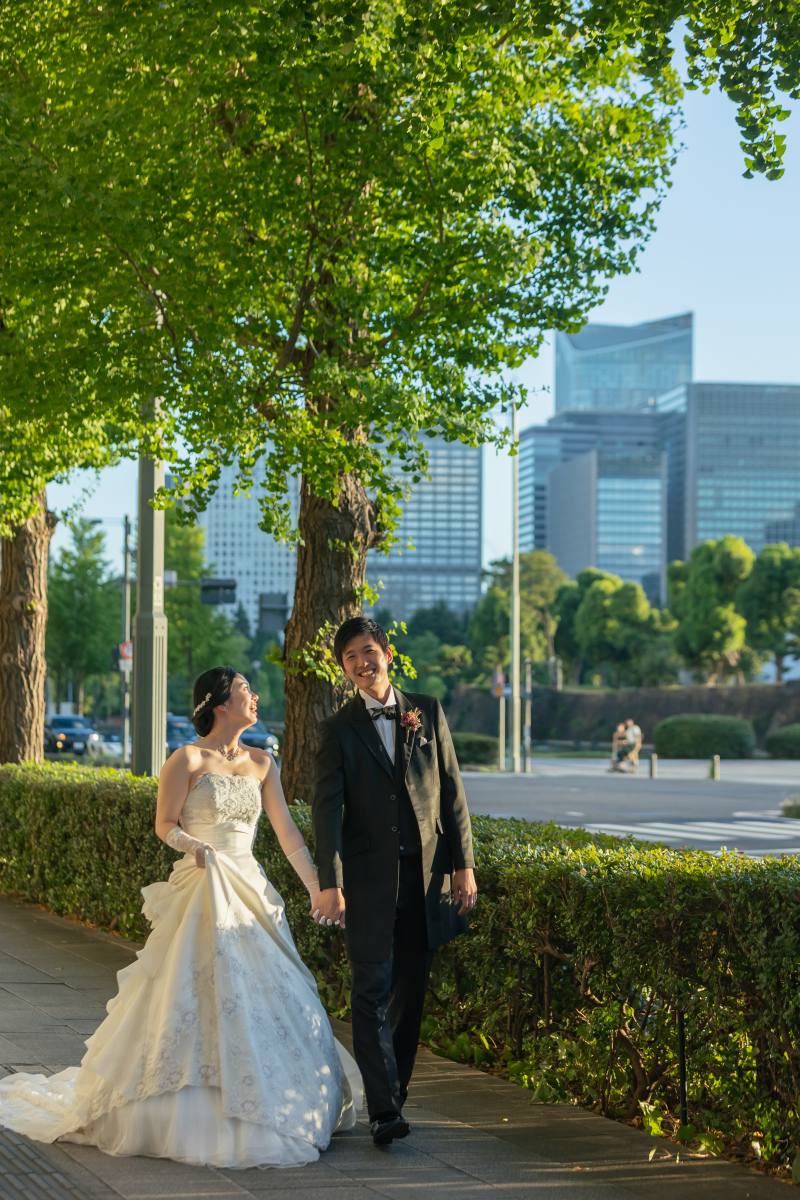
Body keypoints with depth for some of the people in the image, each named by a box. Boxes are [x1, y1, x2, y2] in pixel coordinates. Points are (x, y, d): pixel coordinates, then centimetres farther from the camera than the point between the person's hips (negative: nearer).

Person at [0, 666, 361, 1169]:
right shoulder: (188, 760, -5)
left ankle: (259, 1114, 15)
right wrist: (195, 847, -22)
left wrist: (318, 886, 5)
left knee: (264, 994, 3)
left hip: (250, 891, 6)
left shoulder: (261, 763, 10)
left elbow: (286, 829, 9)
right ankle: (188, 1117, 5)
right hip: (201, 890, -6)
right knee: (199, 997, -7)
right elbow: (165, 825, -3)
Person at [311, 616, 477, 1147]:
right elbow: (327, 808, -6)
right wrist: (331, 883, -16)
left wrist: (464, 865, 3)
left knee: (412, 991, 8)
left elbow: (452, 791, 8)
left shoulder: (427, 711, 8)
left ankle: (396, 1089, 20)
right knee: (373, 992, -8)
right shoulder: (339, 730, 2)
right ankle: (384, 1109, -10)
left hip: (427, 877, 3)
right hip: (369, 879, -3)